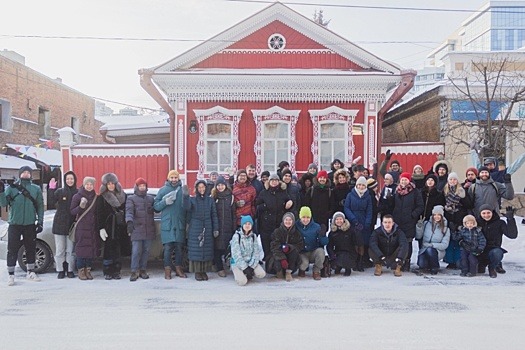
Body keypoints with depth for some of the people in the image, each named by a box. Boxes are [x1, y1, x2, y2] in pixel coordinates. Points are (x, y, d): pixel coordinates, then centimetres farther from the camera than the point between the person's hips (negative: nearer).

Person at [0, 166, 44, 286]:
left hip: (30, 224, 2)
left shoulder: (36, 189, 6)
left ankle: (31, 272, 22)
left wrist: (40, 221, 1)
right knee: (12, 250, 0)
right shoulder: (11, 188, 2)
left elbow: (40, 206, 7)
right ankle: (11, 274, 9)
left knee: (31, 249, 9)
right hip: (14, 224, -2)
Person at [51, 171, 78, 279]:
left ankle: (70, 270, 13)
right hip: (59, 224, 0)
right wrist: (51, 189, -11)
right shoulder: (59, 192, 3)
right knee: (59, 250, 4)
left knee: (70, 250, 3)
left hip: (72, 225, 0)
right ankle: (60, 271, 13)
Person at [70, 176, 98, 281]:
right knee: (81, 248, -3)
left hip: (92, 228, 4)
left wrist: (97, 227, 7)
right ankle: (81, 271, 5)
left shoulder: (95, 197, 10)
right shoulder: (77, 196, -1)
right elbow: (72, 211, -4)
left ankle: (88, 270, 13)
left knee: (91, 249, 4)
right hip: (81, 228, -4)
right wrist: (81, 207, -23)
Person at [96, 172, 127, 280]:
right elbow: (99, 214, -2)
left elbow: (126, 211, 9)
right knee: (109, 250, -2)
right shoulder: (102, 197, 2)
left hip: (120, 227, 3)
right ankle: (107, 272, 7)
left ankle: (116, 271, 12)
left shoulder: (123, 195, 10)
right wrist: (101, 228, -10)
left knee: (118, 250, 4)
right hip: (108, 228, -3)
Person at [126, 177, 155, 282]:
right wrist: (129, 221, -30)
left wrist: (152, 209, -4)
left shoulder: (151, 198, 18)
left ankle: (142, 270, 18)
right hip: (137, 229, -4)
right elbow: (129, 211, -11)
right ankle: (134, 271, 1)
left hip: (149, 230, 4)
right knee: (136, 251, -7)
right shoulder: (131, 199, 4)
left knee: (146, 251, 7)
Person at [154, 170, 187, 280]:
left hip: (180, 224, 2)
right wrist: (165, 202, -14)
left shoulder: (183, 190, 8)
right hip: (167, 224, -1)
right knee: (168, 247, -1)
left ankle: (178, 268, 18)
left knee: (179, 247, 7)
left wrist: (186, 195, -14)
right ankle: (167, 269, 9)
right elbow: (156, 206, 4)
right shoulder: (163, 190, 6)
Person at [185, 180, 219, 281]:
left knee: (207, 249, 2)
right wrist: (186, 195, -29)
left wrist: (216, 229, 1)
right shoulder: (192, 199, 4)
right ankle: (197, 271, 6)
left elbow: (214, 215, 7)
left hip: (207, 228, 2)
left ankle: (204, 271, 11)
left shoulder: (210, 200, 8)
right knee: (196, 249, -2)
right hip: (195, 228, -2)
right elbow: (186, 207, -18)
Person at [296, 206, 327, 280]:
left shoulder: (316, 227, -2)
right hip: (302, 254, -1)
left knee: (320, 251, -30)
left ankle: (316, 271, -5)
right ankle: (302, 270, 9)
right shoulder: (296, 226, -2)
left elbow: (324, 242, -5)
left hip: (314, 253, 1)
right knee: (304, 263, -32)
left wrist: (323, 236, -25)